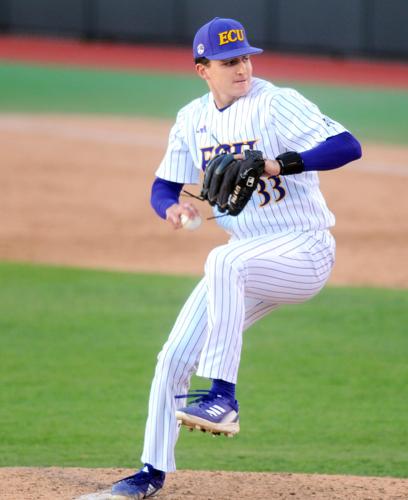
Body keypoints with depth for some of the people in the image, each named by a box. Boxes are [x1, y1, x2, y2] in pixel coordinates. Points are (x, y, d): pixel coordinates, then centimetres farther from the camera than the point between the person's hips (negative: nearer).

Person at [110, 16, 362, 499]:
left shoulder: (277, 104, -14)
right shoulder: (193, 119, 6)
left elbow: (347, 146, -24)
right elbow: (163, 187, 13)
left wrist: (279, 164, -36)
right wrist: (173, 207, -11)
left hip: (303, 251, -7)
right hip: (248, 259, 7)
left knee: (225, 261, -36)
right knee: (175, 356, 1)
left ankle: (222, 396, -35)